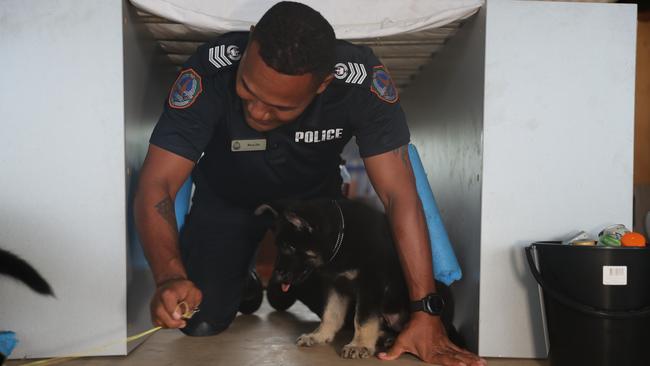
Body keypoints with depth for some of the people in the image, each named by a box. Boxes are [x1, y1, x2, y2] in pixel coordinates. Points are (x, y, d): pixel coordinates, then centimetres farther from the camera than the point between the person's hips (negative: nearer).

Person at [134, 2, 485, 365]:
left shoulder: (362, 79, -33)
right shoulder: (210, 71, -35)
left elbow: (400, 195, -31)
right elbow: (158, 184, -33)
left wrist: (426, 314, -34)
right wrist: (170, 274, -52)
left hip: (315, 199, 1)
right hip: (227, 204, 0)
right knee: (200, 324, -14)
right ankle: (248, 282, 21)